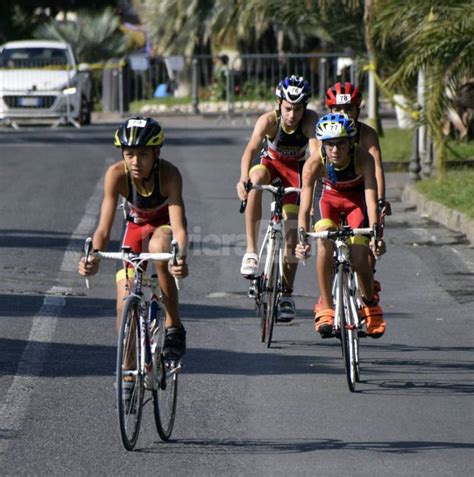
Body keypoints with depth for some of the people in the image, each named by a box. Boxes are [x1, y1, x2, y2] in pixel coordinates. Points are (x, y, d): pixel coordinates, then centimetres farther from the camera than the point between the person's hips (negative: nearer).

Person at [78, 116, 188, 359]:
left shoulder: (169, 174, -33)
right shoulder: (116, 175, -29)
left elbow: (179, 228, -40)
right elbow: (104, 228, -32)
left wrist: (181, 257, -61)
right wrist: (94, 257, -52)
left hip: (164, 224, -2)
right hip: (135, 225, 2)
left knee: (158, 247, -38)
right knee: (124, 304, -9)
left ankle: (174, 326, -24)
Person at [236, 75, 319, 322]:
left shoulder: (310, 119, -28)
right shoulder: (268, 120, -29)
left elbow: (315, 150, -40)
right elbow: (251, 149, -40)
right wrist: (243, 178, -58)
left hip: (295, 168, 1)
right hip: (270, 163, -1)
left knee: (292, 229, -7)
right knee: (255, 180, -36)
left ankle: (287, 293, 8)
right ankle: (251, 251, -35)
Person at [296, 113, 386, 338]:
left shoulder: (363, 159, -34)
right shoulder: (314, 164, -32)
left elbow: (371, 199, -41)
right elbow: (305, 207, -35)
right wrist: (302, 238, -50)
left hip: (357, 199, -1)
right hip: (330, 197, 1)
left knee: (359, 257, -16)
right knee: (325, 243, -27)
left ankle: (370, 303, 15)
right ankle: (326, 308, -16)